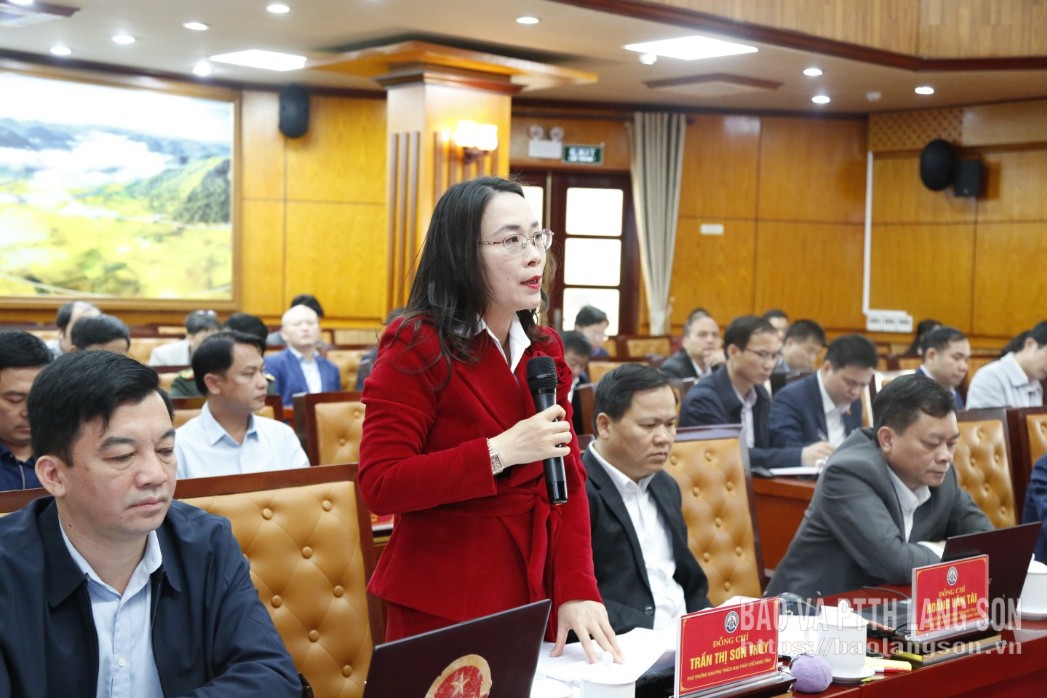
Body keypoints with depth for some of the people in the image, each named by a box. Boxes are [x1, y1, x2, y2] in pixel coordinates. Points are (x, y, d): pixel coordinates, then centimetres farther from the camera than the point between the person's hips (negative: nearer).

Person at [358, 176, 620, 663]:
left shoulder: (544, 350, 8)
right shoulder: (416, 348, -11)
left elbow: (567, 479, 5)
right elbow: (380, 487, -17)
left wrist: (576, 589, -7)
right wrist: (499, 453, -24)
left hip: (536, 594, 6)